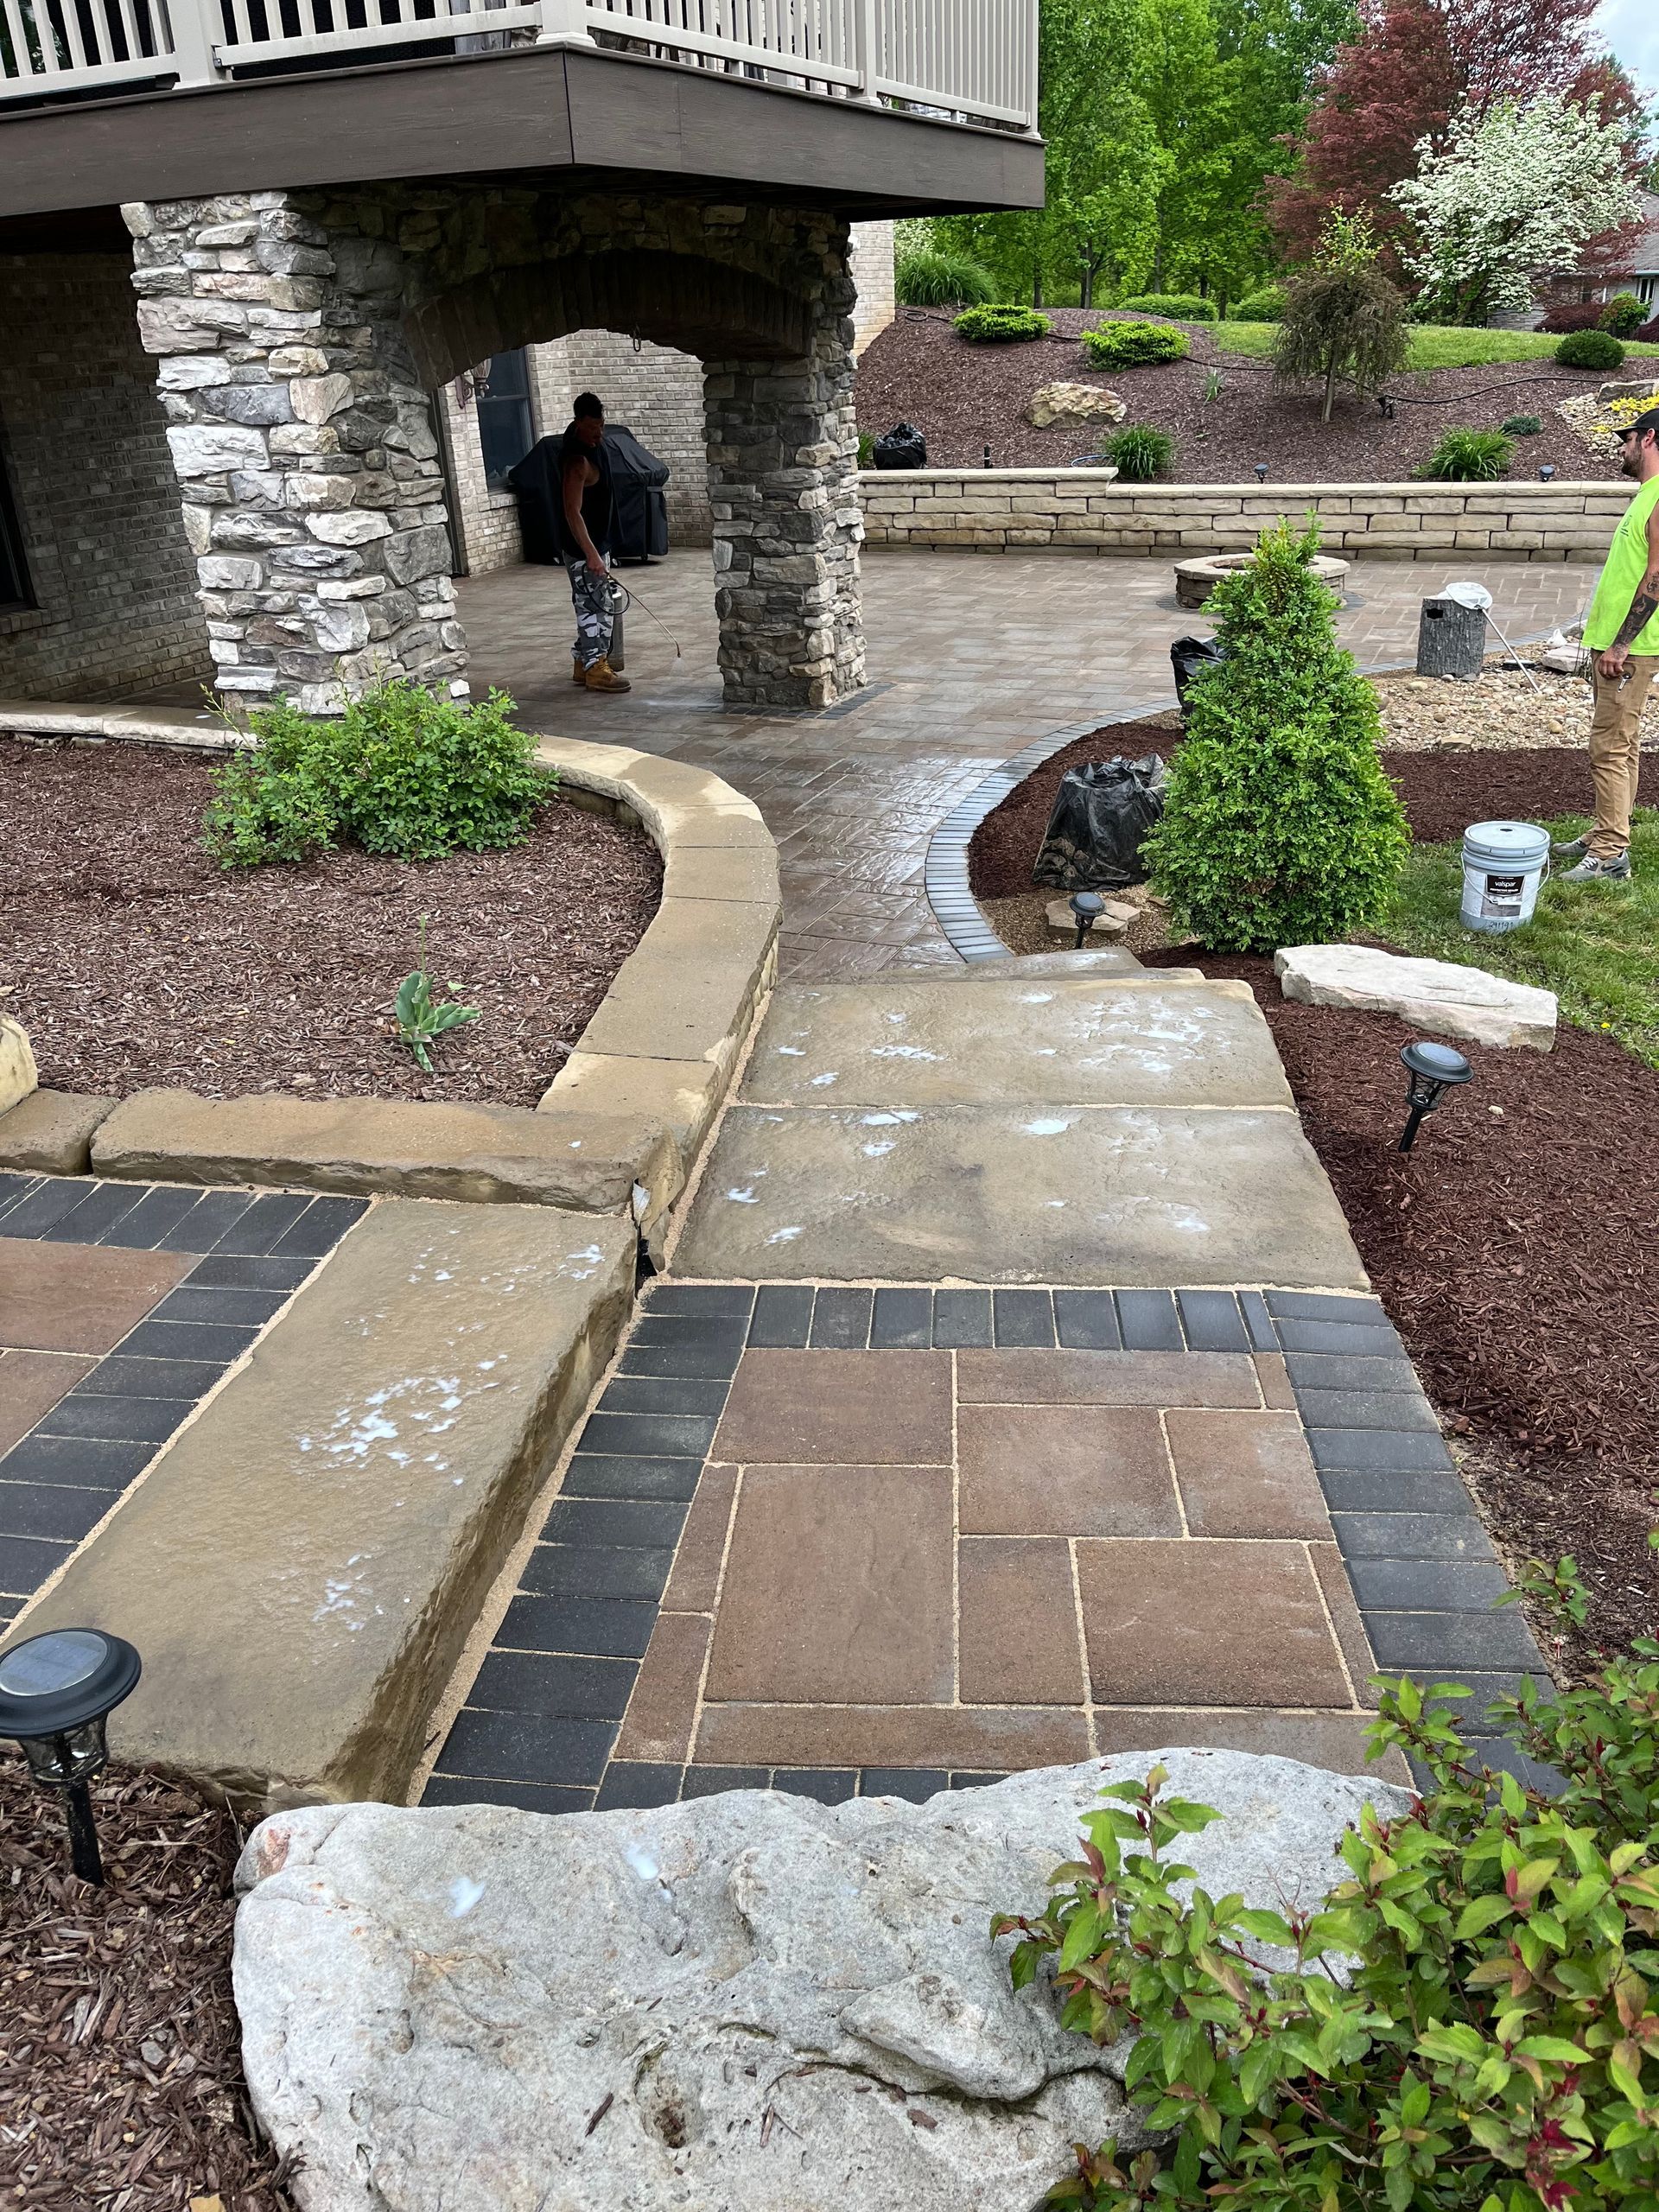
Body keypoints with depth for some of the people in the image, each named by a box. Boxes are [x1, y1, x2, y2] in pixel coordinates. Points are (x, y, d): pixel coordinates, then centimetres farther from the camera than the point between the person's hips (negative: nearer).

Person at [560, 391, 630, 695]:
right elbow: (572, 512, -27)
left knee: (593, 606, 15)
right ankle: (596, 670, 2)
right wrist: (592, 555, -30)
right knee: (596, 606, -5)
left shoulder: (592, 442, 6)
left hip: (596, 542, 10)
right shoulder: (577, 459, -25)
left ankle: (583, 664, 22)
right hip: (583, 548, -10)